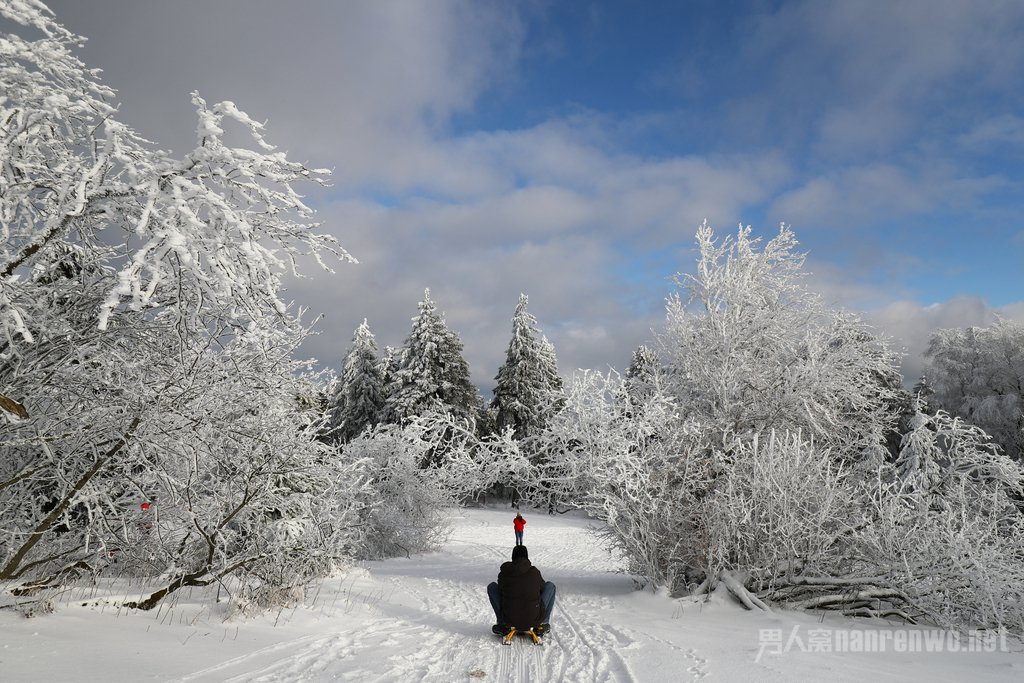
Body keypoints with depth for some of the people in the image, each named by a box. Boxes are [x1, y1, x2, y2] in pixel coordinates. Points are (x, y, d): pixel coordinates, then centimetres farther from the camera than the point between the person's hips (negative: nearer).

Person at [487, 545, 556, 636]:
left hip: (510, 620, 1)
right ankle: (540, 625, 16)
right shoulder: (535, 572, -5)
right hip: (534, 620, -1)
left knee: (492, 586, 17)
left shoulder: (503, 573, -4)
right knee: (550, 585, 18)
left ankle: (503, 625, 17)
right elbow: (542, 588, 15)